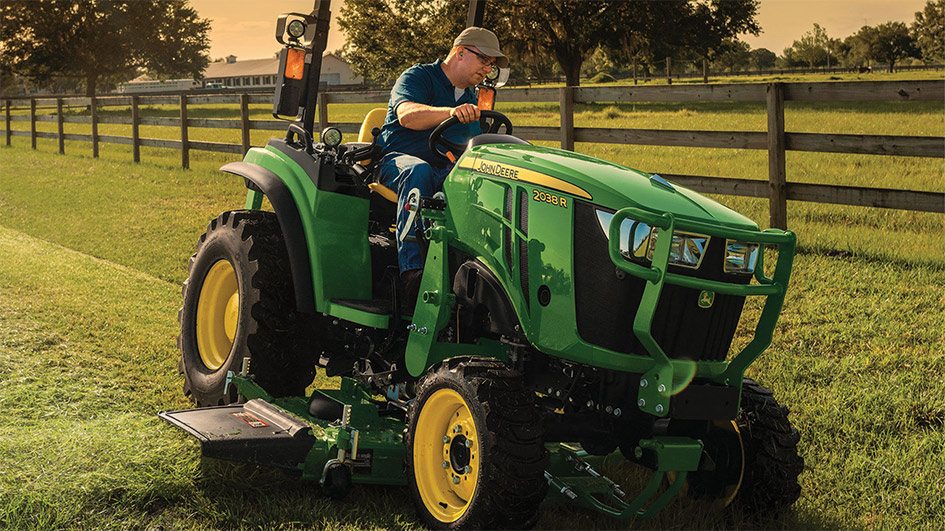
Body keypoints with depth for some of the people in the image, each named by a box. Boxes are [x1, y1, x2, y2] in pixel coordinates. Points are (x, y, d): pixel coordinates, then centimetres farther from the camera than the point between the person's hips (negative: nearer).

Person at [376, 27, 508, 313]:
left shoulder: (471, 99, 22)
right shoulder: (417, 77, -2)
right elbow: (407, 115, -23)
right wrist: (450, 112, -41)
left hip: (445, 171, 6)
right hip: (398, 160, -6)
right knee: (418, 171, -41)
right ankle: (412, 271, -49)